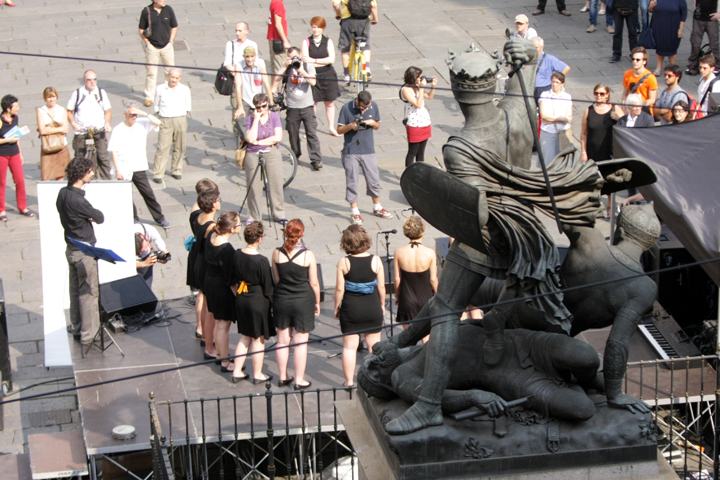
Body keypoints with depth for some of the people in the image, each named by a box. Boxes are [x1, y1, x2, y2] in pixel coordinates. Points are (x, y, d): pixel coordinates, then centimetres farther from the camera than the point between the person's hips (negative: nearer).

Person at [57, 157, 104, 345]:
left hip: (71, 249, 9)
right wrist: (92, 215, 3)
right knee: (89, 292, 2)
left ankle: (76, 328, 30)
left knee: (75, 290, 19)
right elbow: (100, 218, -17)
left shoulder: (62, 193, 0)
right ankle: (88, 334, 9)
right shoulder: (78, 201, -27)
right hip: (85, 252, -9)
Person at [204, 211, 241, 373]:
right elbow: (230, 279, -23)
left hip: (210, 282, 9)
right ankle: (225, 363, 17)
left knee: (218, 322, 24)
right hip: (222, 289, -9)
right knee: (223, 325, 5)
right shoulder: (227, 249, -30)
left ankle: (219, 354, 40)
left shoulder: (211, 237, -6)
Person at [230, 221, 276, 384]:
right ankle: (258, 375, 21)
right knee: (258, 339, 10)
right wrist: (274, 303, 0)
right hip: (258, 301, -6)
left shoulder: (236, 255, -5)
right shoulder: (261, 261, -22)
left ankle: (237, 372, 24)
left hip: (240, 299, 6)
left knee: (245, 337, 20)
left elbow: (234, 279, 7)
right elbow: (268, 288, -14)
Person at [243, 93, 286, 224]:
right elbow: (250, 139, -16)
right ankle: (253, 216, 13)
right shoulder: (251, 118, -3)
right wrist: (256, 120, -15)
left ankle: (279, 214, 18)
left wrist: (259, 142, -12)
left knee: (276, 184, 4)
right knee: (254, 187, 0)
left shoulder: (274, 116, 0)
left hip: (272, 154, 1)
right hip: (253, 155, -1)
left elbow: (278, 137, -10)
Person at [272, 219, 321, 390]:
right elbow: (314, 283, -8)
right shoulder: (308, 255, -15)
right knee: (300, 342, 5)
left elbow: (276, 279, 4)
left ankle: (282, 377, 26)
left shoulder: (277, 253, -7)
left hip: (281, 300, 3)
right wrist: (317, 302, 6)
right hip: (303, 301, -3)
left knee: (283, 340, 15)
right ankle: (299, 381, 11)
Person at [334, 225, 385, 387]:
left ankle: (349, 381, 12)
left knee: (349, 346, 8)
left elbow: (339, 288, -8)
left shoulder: (343, 262, -12)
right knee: (374, 345, 14)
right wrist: (382, 305, 13)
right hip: (372, 308, 1)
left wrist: (336, 307, 6)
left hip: (350, 309, -1)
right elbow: (381, 286, -2)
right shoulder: (376, 260, -9)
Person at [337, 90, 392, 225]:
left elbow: (378, 126, 12)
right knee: (351, 182, 2)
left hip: (369, 150, 3)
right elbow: (339, 130, -4)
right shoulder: (347, 108, -10)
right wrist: (351, 126, -23)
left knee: (374, 180, 9)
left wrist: (373, 123, -11)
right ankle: (355, 212, 14)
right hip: (351, 152, -3)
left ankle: (377, 208, 28)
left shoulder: (374, 106, -1)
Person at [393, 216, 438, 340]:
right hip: (426, 298, 0)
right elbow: (433, 279, -8)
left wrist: (397, 295, 12)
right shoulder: (430, 253, -15)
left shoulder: (399, 252, -13)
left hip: (407, 299, 0)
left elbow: (397, 279, -5)